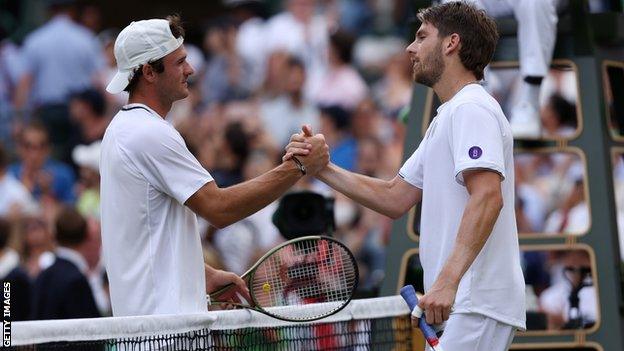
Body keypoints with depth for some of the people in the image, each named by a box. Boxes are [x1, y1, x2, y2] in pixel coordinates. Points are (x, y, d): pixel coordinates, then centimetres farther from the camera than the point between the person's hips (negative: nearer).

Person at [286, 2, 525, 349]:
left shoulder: (471, 109, -10)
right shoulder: (447, 118, 24)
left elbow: (488, 198, -24)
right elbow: (395, 198, 24)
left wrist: (447, 280, -32)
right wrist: (323, 168, 13)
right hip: (463, 303, 10)